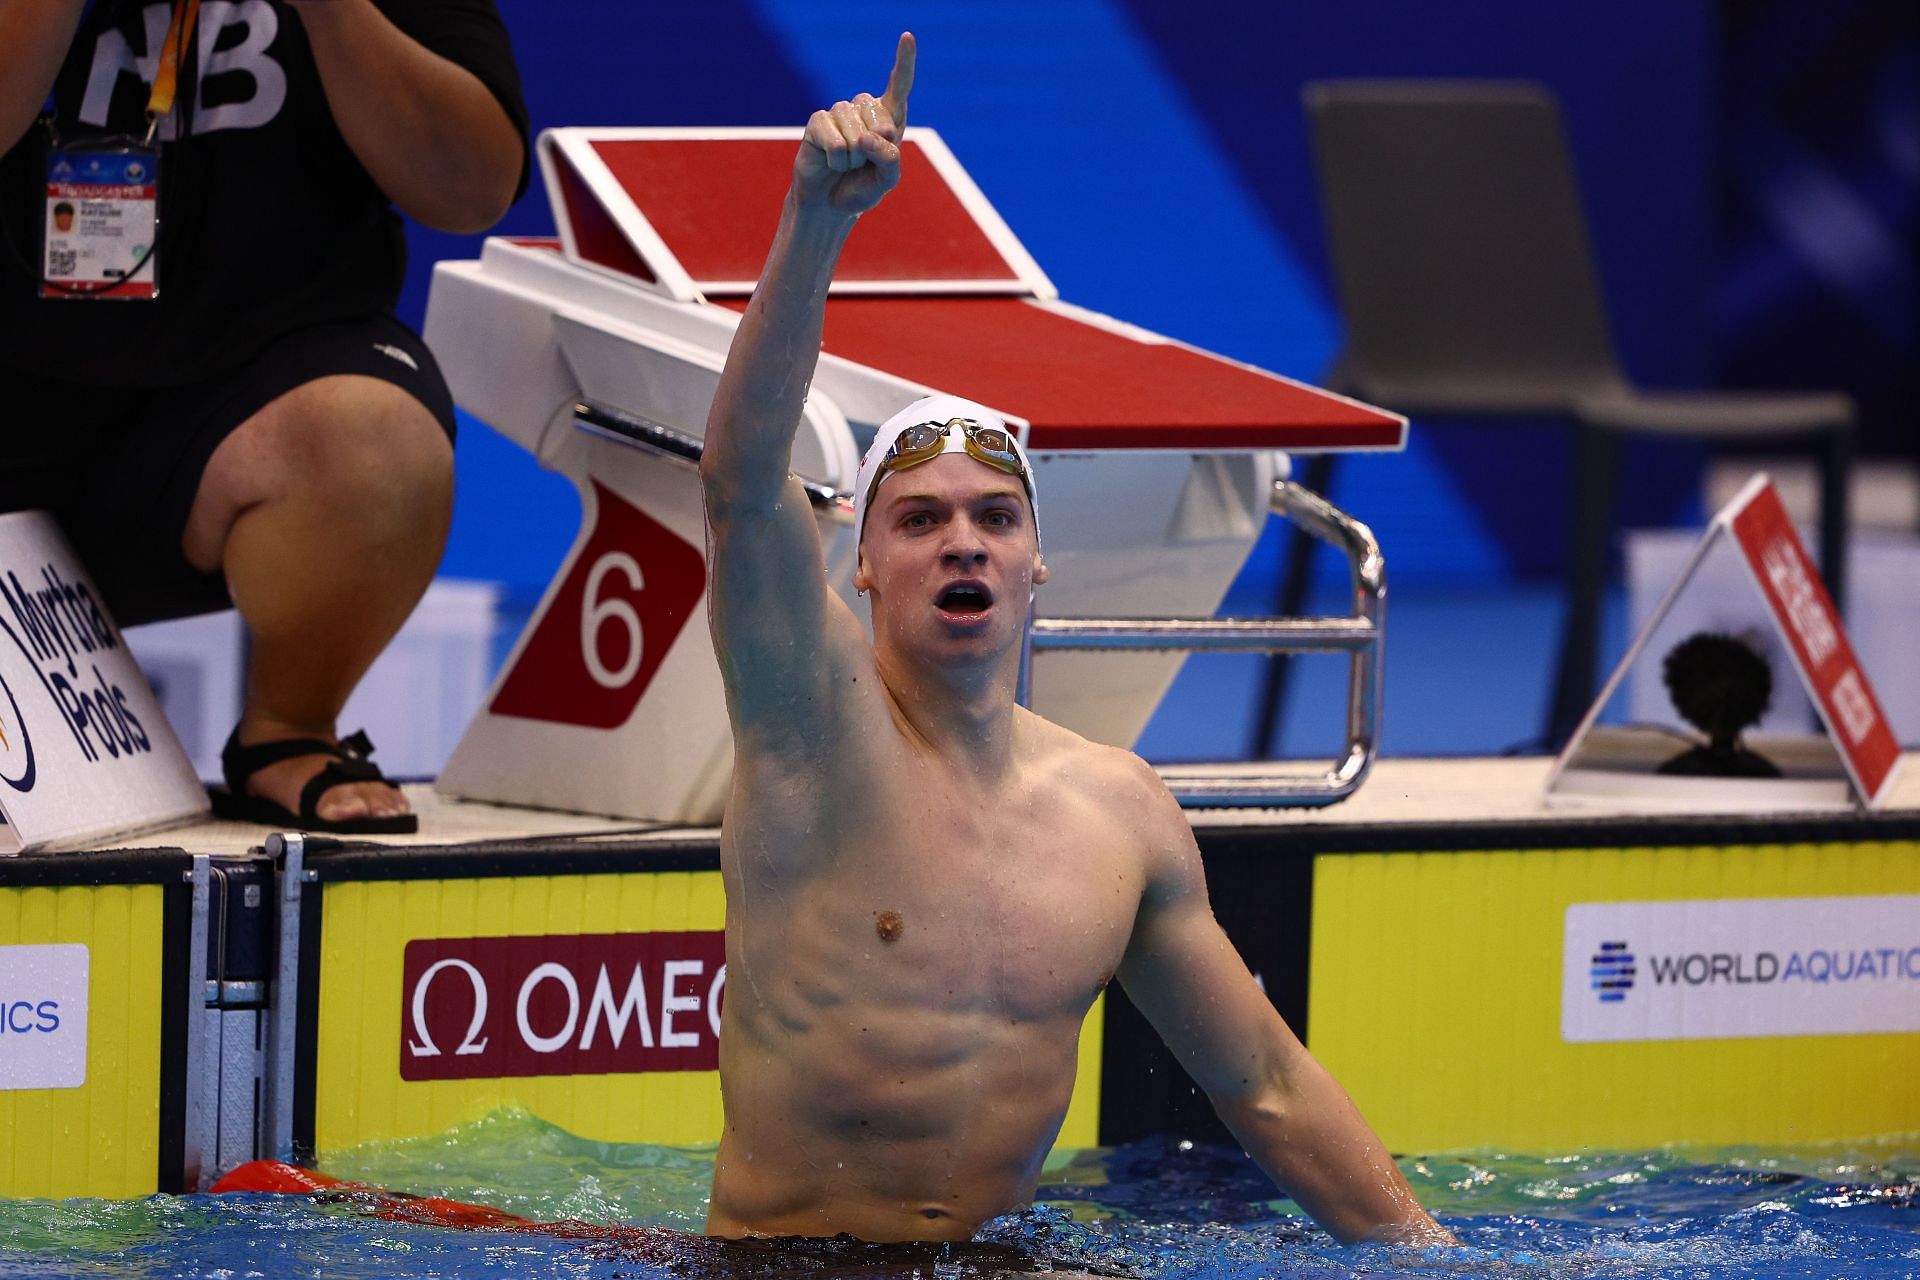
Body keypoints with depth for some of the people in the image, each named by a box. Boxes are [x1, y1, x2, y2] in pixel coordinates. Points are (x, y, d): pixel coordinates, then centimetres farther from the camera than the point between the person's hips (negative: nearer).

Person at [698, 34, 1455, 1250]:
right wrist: (817, 222, -35)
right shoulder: (819, 724, -5)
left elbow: (1268, 1087, 17)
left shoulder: (1118, 806, 9)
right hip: (783, 1273, -4)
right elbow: (743, 476, -23)